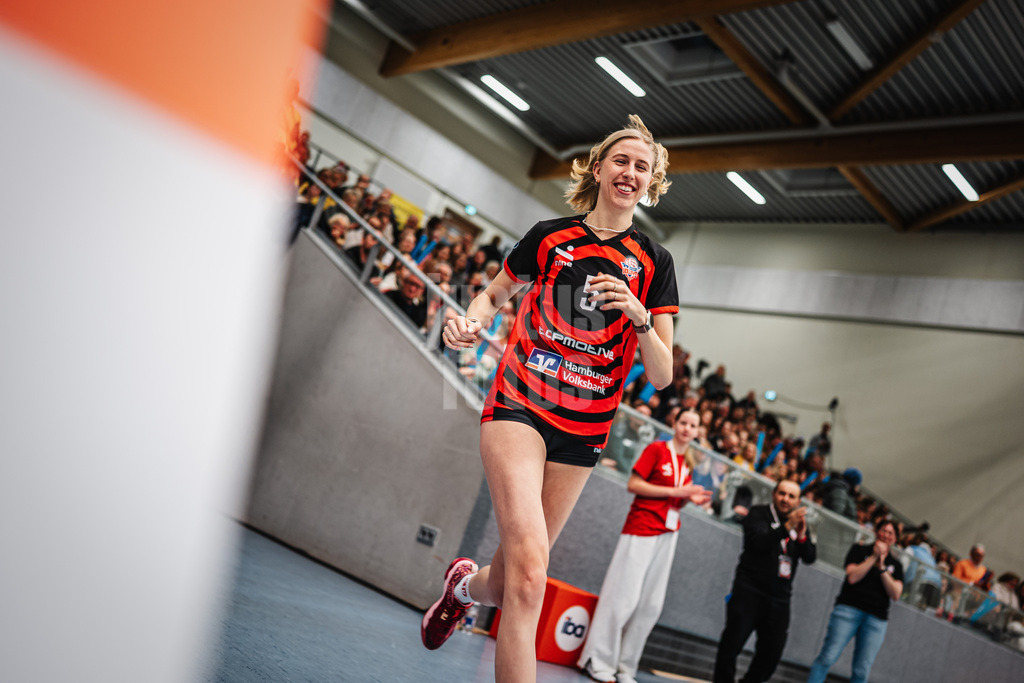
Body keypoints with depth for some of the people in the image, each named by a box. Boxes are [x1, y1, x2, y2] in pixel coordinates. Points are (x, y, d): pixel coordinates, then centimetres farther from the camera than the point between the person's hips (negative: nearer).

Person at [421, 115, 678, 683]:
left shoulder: (653, 262, 4)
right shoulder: (550, 236, 4)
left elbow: (662, 376, 1)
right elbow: (494, 294, 18)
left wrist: (640, 317, -18)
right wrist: (470, 322, -5)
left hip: (583, 430, 2)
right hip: (518, 406, -2)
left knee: (511, 579, 10)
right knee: (529, 564, -23)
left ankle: (466, 585, 45)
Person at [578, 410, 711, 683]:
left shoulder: (687, 462, 15)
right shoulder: (657, 449, -4)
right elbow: (634, 484, -11)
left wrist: (691, 498, 0)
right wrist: (675, 491, -14)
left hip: (668, 534, 7)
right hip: (641, 527, -7)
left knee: (651, 603, 5)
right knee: (624, 596, -7)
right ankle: (598, 661, 1)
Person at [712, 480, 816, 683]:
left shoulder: (799, 523, 14)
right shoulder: (758, 514, -1)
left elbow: (810, 557, 3)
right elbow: (759, 541, -19)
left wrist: (802, 536, -16)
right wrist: (787, 527, -30)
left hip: (779, 600, 5)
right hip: (750, 592, -4)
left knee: (771, 653, 3)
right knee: (731, 645, -6)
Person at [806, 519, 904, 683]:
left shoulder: (895, 564, 17)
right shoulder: (859, 550, 10)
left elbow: (896, 594, 3)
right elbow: (852, 577, -6)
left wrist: (882, 567, -5)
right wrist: (874, 557, -5)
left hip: (876, 619, 3)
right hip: (849, 608, -3)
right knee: (827, 657, -13)